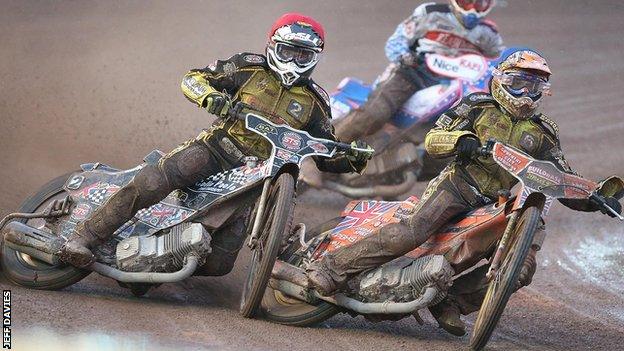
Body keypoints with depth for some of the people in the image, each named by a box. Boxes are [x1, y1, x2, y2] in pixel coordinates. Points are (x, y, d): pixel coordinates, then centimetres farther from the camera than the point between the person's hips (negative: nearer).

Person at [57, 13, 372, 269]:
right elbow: (193, 78, 3)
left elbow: (326, 156, 14)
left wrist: (352, 159, -8)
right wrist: (210, 96, -19)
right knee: (159, 177, -31)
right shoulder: (249, 66, 4)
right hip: (217, 146, -2)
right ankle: (84, 236, -28)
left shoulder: (314, 102, 10)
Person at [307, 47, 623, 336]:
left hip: (502, 205, 4)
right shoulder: (478, 106, 6)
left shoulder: (542, 134, 14)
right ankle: (332, 268, -26)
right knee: (414, 230, -28)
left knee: (520, 269, -16)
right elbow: (432, 140, -1)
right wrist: (460, 139, -22)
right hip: (459, 185, -4)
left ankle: (451, 301, -8)